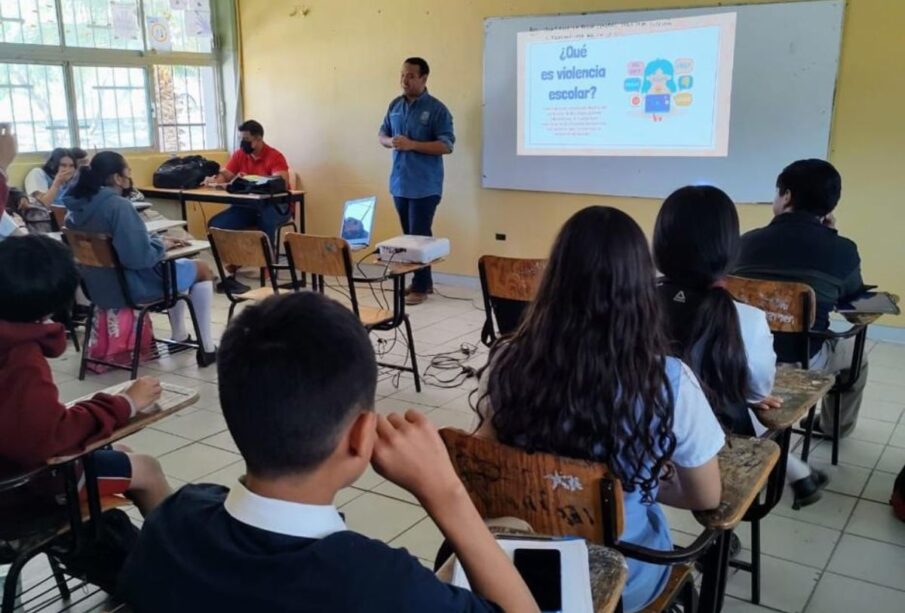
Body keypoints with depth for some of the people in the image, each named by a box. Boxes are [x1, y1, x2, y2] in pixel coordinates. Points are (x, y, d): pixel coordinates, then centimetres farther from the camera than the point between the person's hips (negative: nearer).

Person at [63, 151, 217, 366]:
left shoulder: (79, 204, 2)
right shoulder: (119, 205, -26)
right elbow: (139, 257, -31)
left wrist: (156, 240, 9)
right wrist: (161, 245, -13)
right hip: (130, 287, -9)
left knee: (180, 265, 30)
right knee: (201, 270, 12)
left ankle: (179, 337, 37)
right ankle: (207, 348, 12)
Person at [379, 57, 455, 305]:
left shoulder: (437, 109, -9)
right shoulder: (395, 105, 10)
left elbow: (446, 146, -14)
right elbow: (382, 134, 17)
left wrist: (412, 144, -21)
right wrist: (390, 142, -8)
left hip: (424, 185, -6)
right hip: (399, 183, 6)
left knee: (419, 236, -3)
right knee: (409, 235, 13)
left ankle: (420, 287, 7)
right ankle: (424, 281, 25)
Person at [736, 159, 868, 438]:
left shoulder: (748, 241, -8)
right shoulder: (843, 250, -12)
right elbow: (852, 298, 9)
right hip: (805, 362, -1)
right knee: (854, 350, 31)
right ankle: (835, 426, 51)